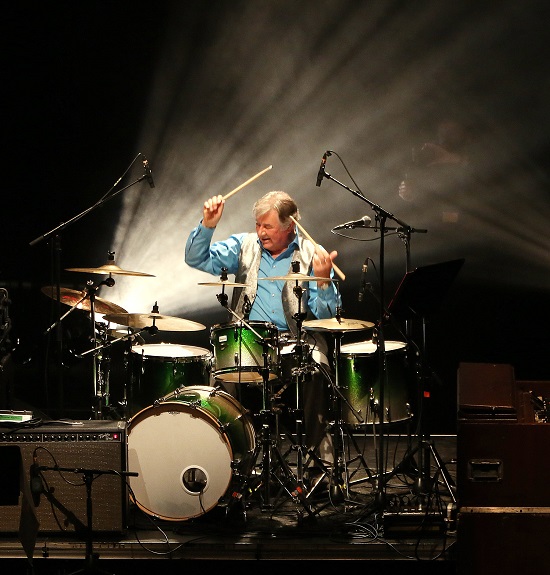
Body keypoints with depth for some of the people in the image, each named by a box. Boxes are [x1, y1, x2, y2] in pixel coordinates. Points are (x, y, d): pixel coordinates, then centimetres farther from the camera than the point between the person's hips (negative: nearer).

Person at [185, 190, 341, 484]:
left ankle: (319, 456, -18)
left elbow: (326, 314, -5)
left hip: (296, 339, -2)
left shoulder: (312, 255, 1)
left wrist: (322, 280, -23)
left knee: (315, 372, -32)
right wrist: (207, 225, -12)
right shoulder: (245, 245, 9)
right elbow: (197, 259, 2)